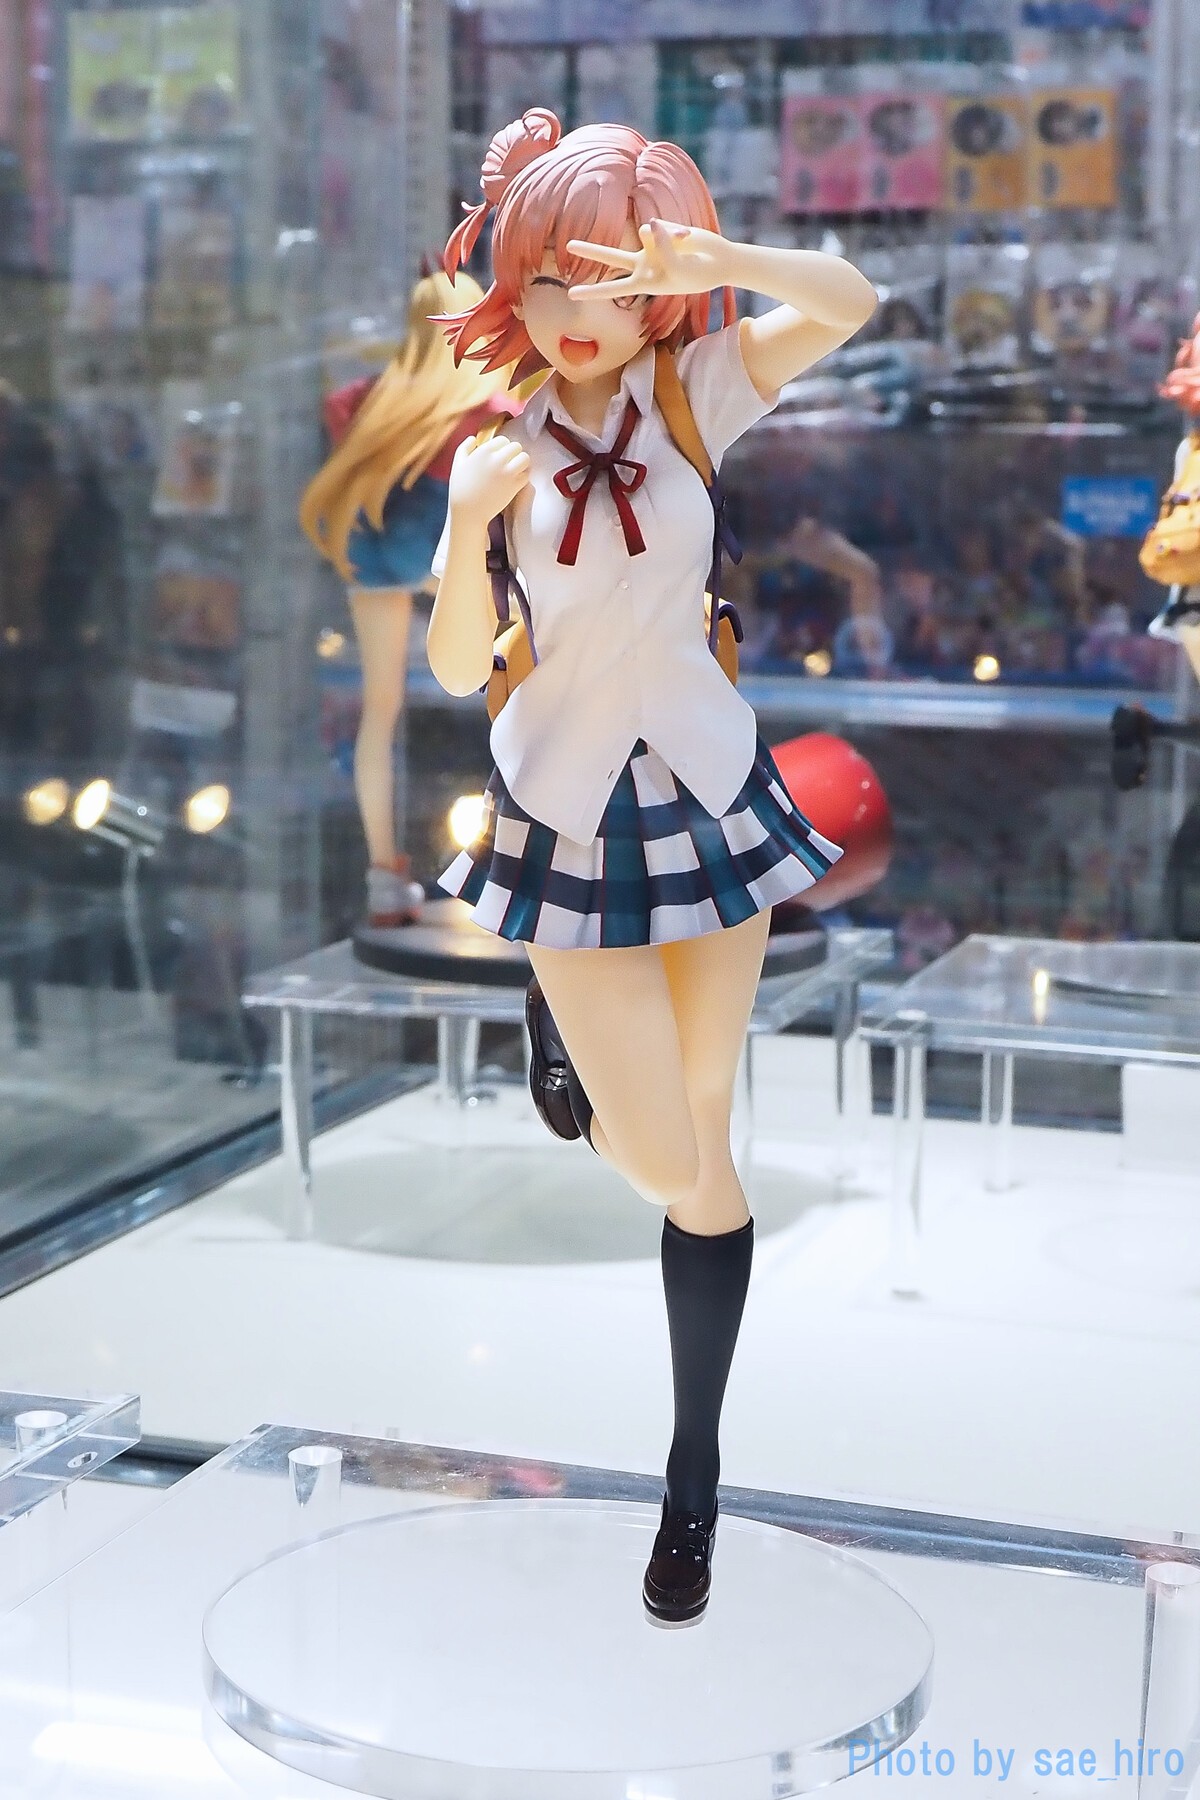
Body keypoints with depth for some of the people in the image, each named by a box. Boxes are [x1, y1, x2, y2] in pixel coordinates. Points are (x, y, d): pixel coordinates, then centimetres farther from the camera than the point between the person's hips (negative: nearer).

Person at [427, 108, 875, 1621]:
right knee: (672, 1173, -2)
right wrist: (468, 526, -26)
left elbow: (852, 303, -19)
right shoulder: (494, 450, -5)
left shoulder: (691, 400, -4)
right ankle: (552, 1001, 34)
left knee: (701, 1160, 7)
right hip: (568, 818, -1)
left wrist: (713, 265, -34)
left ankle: (694, 1479, 24)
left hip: (707, 791, 1)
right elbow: (456, 669, -10)